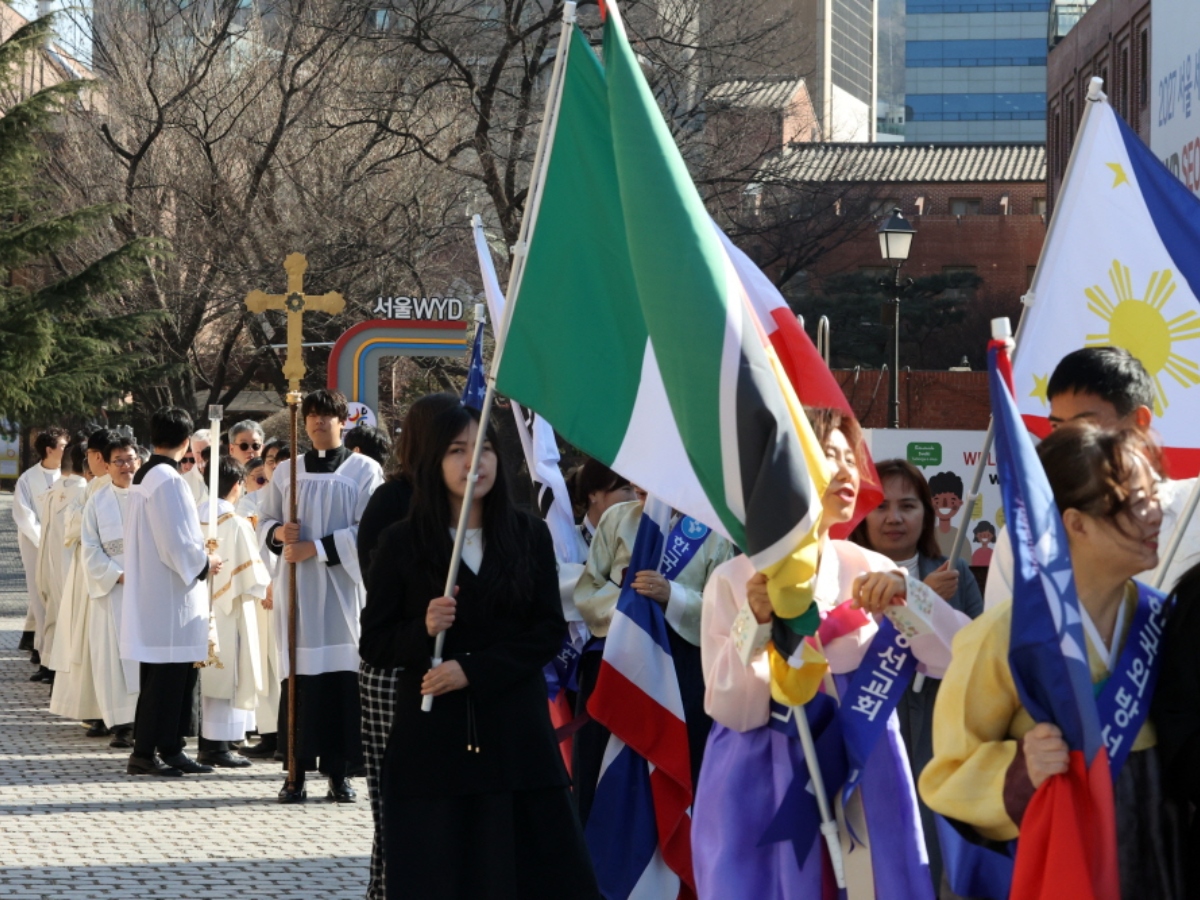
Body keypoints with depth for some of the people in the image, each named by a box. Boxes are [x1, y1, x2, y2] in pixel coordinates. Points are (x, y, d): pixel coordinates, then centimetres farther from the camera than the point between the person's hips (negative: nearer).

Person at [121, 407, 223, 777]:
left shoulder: (144, 476, 12)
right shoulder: (168, 480, -18)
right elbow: (178, 546, -21)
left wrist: (199, 553, 17)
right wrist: (206, 563, -5)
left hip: (152, 593, 10)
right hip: (169, 598, -10)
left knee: (178, 675, 13)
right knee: (166, 676, -4)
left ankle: (169, 748, 16)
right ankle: (145, 752, 0)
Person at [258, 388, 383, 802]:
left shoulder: (365, 470, 3)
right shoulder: (288, 472, 13)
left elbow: (366, 531, -6)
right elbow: (264, 521, 16)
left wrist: (316, 548, -12)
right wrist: (279, 533, -7)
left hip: (344, 587, -2)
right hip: (298, 589, 2)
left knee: (344, 675, -5)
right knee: (299, 676, -2)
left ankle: (339, 772, 0)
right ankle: (297, 771, 1)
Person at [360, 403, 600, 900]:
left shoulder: (529, 534, 6)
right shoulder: (402, 542, 2)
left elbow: (549, 631, 0)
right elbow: (374, 644, 3)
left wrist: (472, 669, -12)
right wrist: (423, 630, -18)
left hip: (516, 732, 1)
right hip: (432, 735, -1)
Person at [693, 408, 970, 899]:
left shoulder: (870, 570, 3)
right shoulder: (734, 579, -3)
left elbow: (961, 659, -7)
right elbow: (735, 711, -9)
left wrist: (908, 594, -21)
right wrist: (756, 623, -21)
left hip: (860, 785, 2)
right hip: (763, 793, -2)